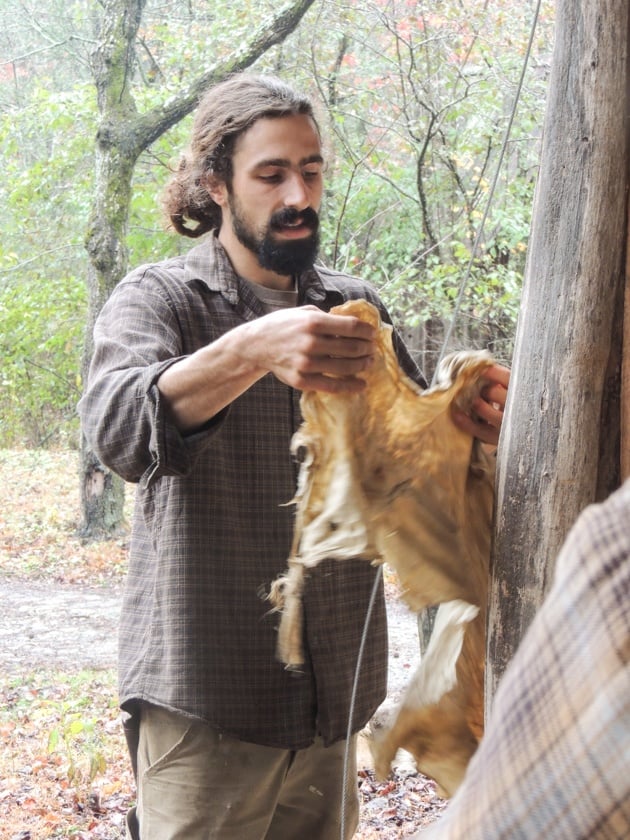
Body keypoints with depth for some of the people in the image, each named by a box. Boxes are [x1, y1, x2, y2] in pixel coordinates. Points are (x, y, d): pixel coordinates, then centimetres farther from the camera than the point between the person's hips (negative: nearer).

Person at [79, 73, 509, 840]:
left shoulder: (354, 308, 11)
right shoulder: (159, 298, -2)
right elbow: (118, 429, -22)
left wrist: (473, 423, -14)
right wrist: (251, 351, -38)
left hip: (333, 691, 4)